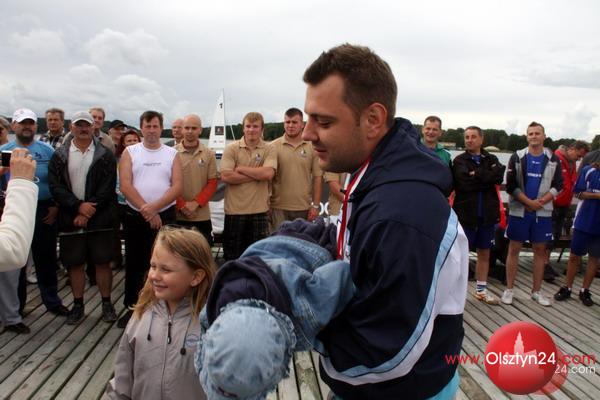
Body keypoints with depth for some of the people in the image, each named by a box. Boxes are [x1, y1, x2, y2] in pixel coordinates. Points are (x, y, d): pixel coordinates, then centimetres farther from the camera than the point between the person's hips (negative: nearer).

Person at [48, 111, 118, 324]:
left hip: (100, 220, -1)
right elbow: (55, 187, -3)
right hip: (70, 219, 2)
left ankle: (107, 304, 17)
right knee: (74, 264, 8)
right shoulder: (59, 156, 6)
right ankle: (78, 305, 23)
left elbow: (107, 187, -6)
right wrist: (78, 206, -16)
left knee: (103, 262, 3)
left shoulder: (105, 155, 1)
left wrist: (88, 212, -12)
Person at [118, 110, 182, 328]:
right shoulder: (130, 152, 3)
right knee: (134, 264, 10)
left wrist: (154, 207, -18)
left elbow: (177, 186, -6)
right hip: (135, 217, 0)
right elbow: (125, 185, -7)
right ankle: (132, 308, 23)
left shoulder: (172, 154, 4)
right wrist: (146, 211, -14)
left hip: (165, 216, 0)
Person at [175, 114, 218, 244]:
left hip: (202, 216, 1)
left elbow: (212, 183, 1)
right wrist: (182, 206, -11)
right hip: (177, 215, -1)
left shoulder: (209, 154, 4)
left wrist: (195, 203, -11)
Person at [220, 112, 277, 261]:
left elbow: (268, 173, -16)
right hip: (235, 210, 0)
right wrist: (257, 175, -12)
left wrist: (240, 168, -11)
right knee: (232, 254, 11)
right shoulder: (231, 148, 0)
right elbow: (226, 176, -13)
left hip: (259, 210, 1)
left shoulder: (268, 150, 2)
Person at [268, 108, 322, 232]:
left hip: (304, 208, 2)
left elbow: (317, 177, 4)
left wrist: (316, 205, -1)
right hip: (279, 207, -1)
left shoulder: (312, 147, 3)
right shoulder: (274, 147, -1)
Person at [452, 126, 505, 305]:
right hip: (466, 214, -4)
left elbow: (499, 177, -11)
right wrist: (487, 178, -11)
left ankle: (481, 289, 25)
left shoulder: (491, 159, 9)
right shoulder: (459, 161, -1)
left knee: (484, 253, 13)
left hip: (487, 214, 4)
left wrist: (477, 175, -15)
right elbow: (464, 183, -18)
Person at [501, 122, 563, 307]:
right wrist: (529, 202, -13)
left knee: (540, 250, 7)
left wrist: (541, 201, -12)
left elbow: (557, 185, 3)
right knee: (514, 249, 2)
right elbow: (510, 185, -5)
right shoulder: (517, 157, -1)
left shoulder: (553, 159, 5)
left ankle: (536, 291, 19)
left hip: (543, 212, 2)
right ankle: (509, 290, 12)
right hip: (519, 211, -2)